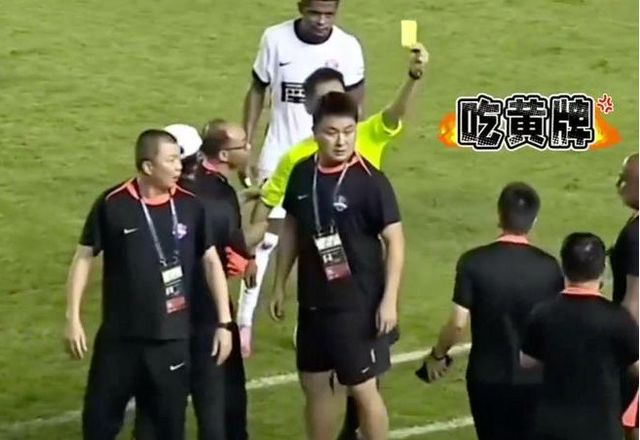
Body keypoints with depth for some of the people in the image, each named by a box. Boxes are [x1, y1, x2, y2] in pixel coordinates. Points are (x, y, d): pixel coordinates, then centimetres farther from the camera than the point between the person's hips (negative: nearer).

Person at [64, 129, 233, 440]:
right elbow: (84, 258, -1)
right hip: (119, 338, -2)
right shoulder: (112, 205, -9)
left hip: (172, 339, 2)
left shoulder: (190, 205, -2)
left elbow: (211, 261, 6)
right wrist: (73, 318, -5)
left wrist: (224, 323, 3)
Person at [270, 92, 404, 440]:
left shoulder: (370, 181, -15)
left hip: (358, 303, -6)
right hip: (313, 300, 6)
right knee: (314, 383, 15)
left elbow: (394, 240, -13)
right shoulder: (302, 173, 0)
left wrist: (389, 299, -17)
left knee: (362, 389, 1)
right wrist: (279, 285, 13)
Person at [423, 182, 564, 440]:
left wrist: (437, 354, 6)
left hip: (487, 377, -1)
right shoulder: (548, 267, -8)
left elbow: (458, 324, -13)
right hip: (533, 378, 1)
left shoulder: (473, 262, -13)